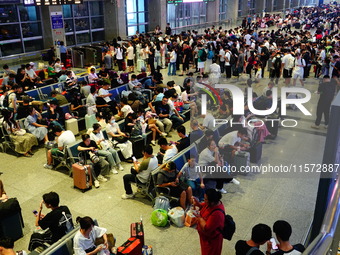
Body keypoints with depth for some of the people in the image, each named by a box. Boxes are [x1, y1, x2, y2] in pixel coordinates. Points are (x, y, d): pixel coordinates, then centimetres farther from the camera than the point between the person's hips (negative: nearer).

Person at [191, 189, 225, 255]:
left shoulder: (217, 214, -40)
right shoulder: (212, 203, -15)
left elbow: (206, 228, -34)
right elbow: (203, 206, 6)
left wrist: (199, 217, -24)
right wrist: (197, 204, -13)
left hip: (211, 240, -8)